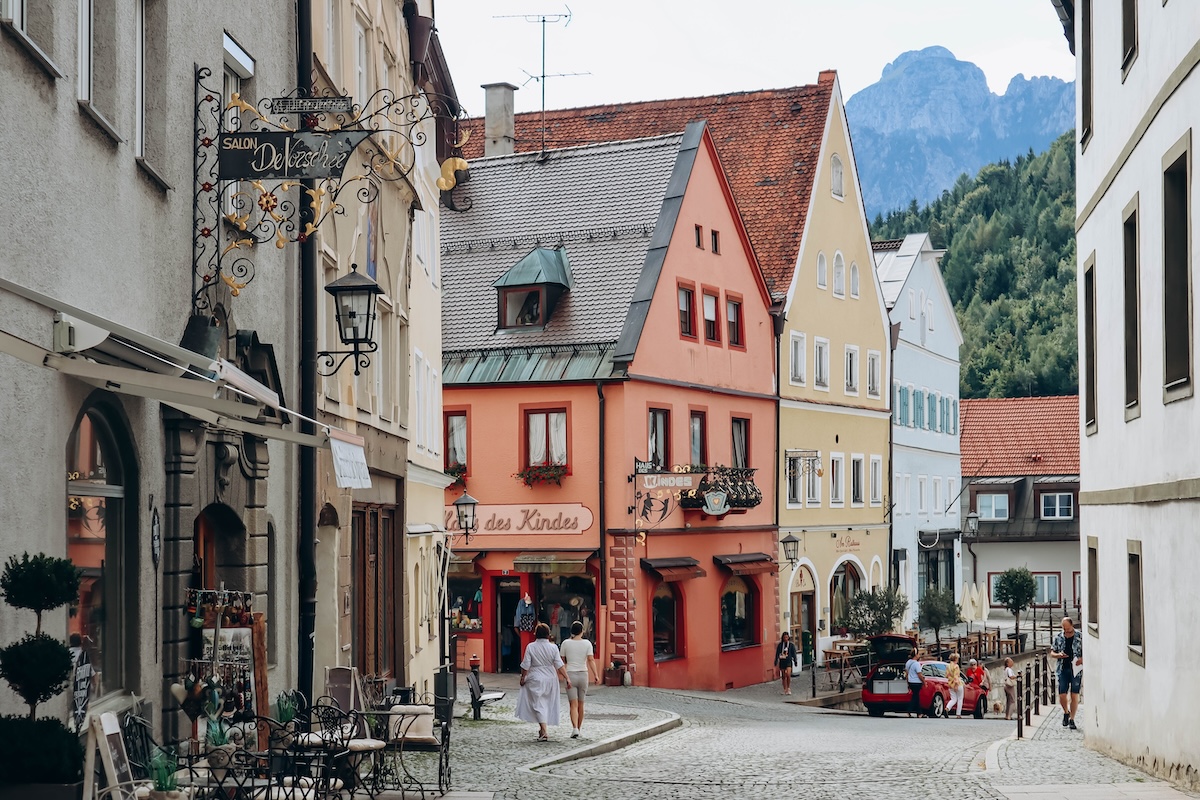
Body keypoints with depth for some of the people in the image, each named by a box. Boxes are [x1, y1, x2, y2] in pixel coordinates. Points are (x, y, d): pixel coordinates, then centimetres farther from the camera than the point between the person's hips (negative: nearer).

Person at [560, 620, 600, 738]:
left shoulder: (566, 643, -3)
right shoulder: (587, 643, -3)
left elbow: (562, 661, 2)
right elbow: (591, 660, -11)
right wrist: (595, 675, -12)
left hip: (570, 675, -1)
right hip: (583, 675, 1)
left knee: (573, 704, -5)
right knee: (581, 704, 15)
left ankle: (575, 728, -22)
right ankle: (579, 728, 28)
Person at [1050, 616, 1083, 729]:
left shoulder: (1080, 638, 0)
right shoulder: (1058, 637, 6)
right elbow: (1052, 653, 11)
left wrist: (1082, 659, -15)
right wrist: (1058, 655, -11)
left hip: (1076, 669, -2)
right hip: (1063, 670, 2)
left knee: (1074, 695, -2)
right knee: (1062, 695, -1)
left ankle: (1072, 719, 9)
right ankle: (1066, 713, 27)